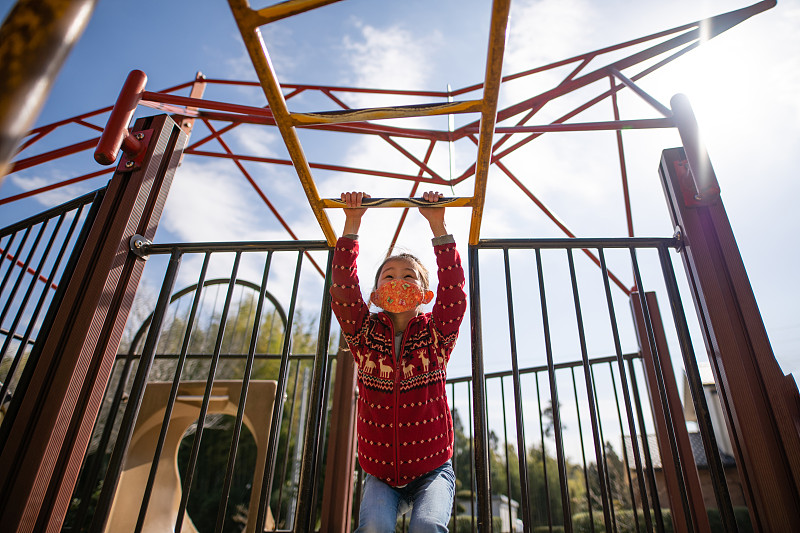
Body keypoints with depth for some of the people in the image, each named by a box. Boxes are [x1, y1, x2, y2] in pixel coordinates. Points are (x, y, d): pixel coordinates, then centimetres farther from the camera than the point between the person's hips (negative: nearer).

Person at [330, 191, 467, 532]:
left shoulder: (435, 335, -1)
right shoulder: (365, 335, 1)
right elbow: (343, 287, -9)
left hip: (432, 469, 0)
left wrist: (437, 225, -15)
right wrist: (352, 222, -12)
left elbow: (453, 290, -13)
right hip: (381, 474, 1)